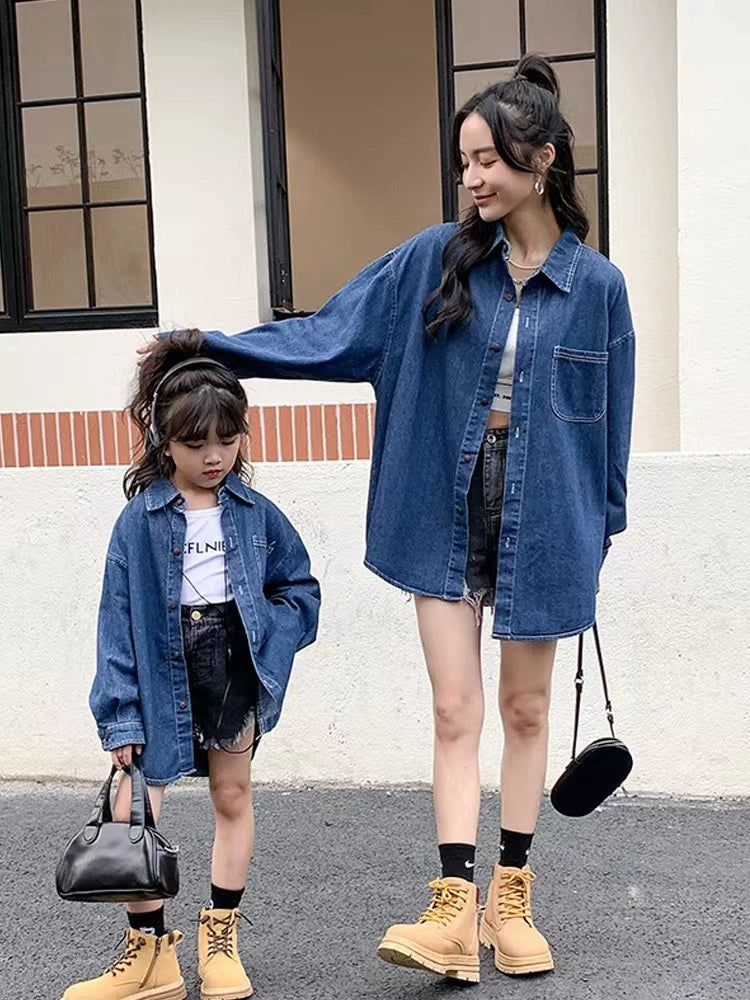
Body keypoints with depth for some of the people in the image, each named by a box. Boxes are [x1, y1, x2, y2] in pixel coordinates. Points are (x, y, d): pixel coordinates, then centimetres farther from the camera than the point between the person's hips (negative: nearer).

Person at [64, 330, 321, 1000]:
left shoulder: (256, 513, 0)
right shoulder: (140, 521, -5)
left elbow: (300, 587, 11)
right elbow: (120, 622, -5)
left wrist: (269, 639, -7)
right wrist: (121, 717, -8)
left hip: (233, 670, 2)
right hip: (161, 674, -1)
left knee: (233, 796, 12)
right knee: (132, 812, -4)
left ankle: (220, 936, 30)